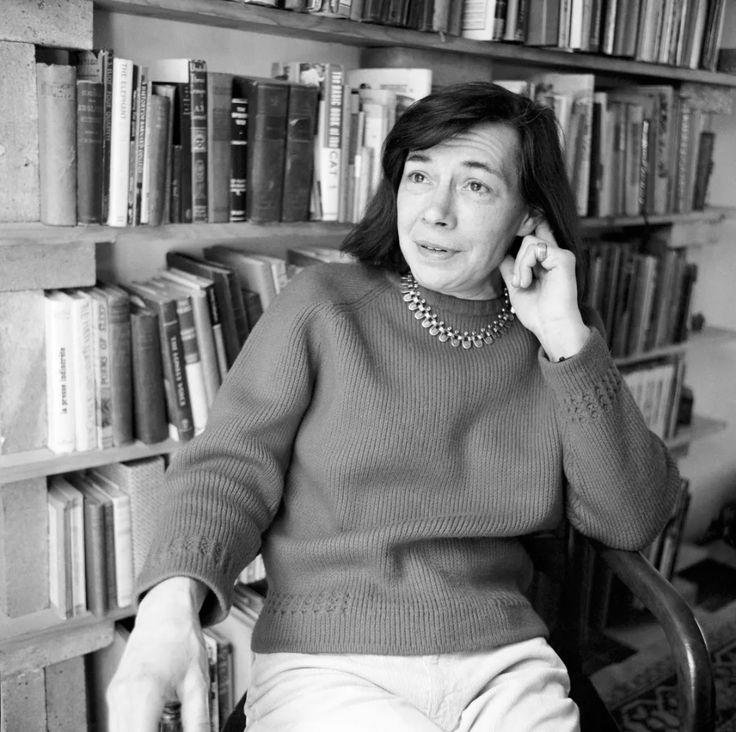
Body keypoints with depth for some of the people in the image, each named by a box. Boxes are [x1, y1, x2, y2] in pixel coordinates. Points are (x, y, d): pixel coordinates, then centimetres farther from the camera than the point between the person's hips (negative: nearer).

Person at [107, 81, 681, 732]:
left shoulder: (556, 342, 6)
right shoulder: (322, 307, -1)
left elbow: (631, 522, -1)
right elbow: (231, 468, -5)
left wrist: (567, 339, -7)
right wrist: (169, 606, -24)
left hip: (506, 666, 4)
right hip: (326, 666, -3)